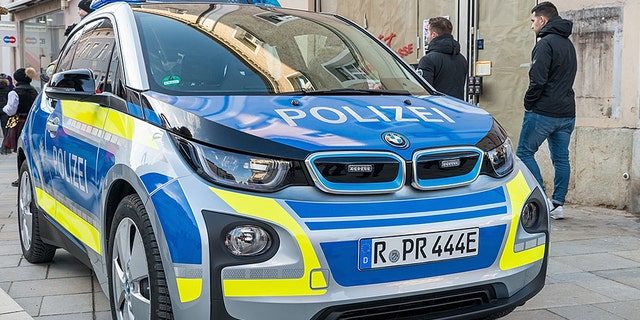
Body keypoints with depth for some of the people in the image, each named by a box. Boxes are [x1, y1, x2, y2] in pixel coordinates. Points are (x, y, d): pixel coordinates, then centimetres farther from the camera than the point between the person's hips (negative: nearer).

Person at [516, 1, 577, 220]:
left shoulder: (546, 43, -12)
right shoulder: (568, 44, 17)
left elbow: (538, 80, -19)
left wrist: (528, 103, -6)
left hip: (543, 112, -9)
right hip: (567, 113, 9)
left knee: (525, 153, 1)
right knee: (561, 159, 9)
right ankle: (557, 204, 11)